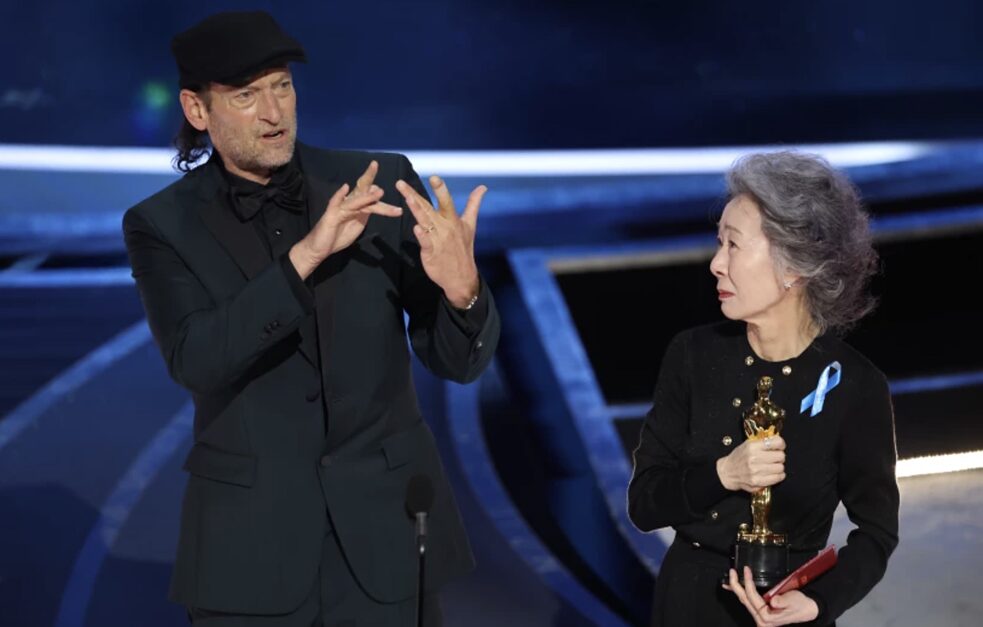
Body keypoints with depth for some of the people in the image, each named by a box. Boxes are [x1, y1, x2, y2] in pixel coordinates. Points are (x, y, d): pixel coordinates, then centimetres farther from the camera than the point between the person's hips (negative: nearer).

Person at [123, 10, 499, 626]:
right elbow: (195, 360, -19)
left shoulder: (383, 184, -1)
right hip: (250, 544, -1)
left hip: (385, 528, 1)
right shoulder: (163, 225, -2)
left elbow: (459, 361, -2)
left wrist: (462, 287, -24)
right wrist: (305, 255, -29)